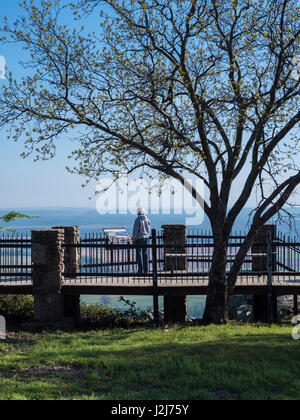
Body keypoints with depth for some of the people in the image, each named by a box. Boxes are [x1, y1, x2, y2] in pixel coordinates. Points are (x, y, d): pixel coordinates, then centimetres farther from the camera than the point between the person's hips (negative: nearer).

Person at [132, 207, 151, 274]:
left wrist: (134, 238, -2)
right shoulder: (147, 220, 5)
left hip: (139, 238, -5)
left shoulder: (138, 220, -11)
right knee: (145, 254, 9)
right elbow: (149, 230, 10)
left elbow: (135, 230, -11)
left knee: (139, 254, 0)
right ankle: (146, 270, 10)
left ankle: (141, 270, -3)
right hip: (146, 238, 5)